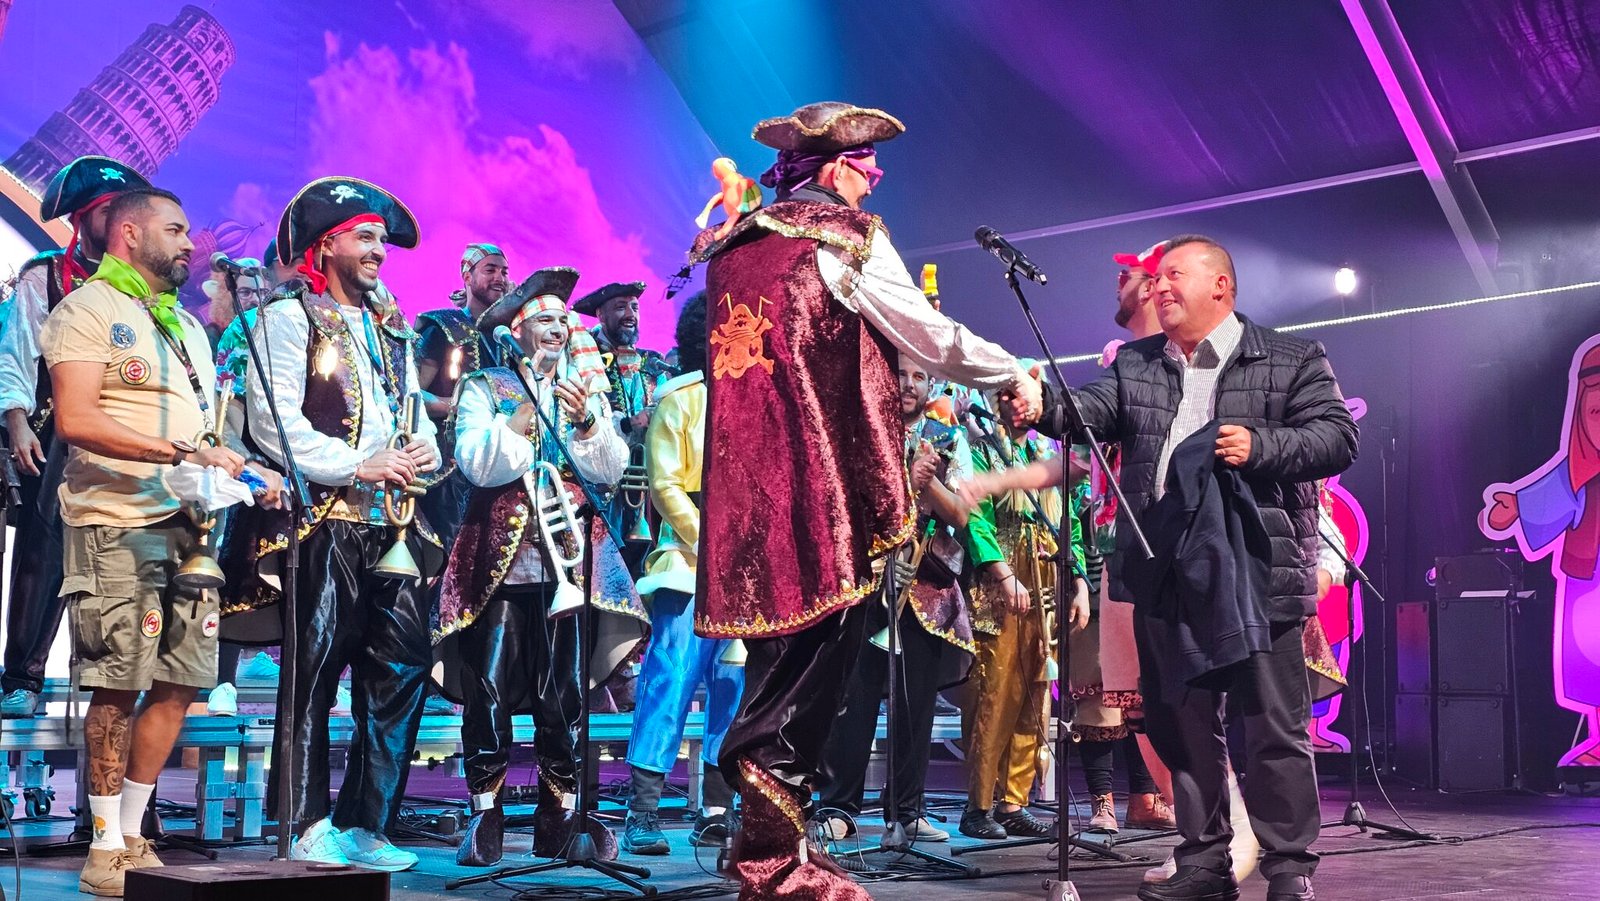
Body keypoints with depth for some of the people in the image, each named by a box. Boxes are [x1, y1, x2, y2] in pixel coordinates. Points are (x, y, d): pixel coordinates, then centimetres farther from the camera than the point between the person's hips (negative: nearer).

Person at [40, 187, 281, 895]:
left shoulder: (187, 327, 24)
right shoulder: (87, 310, -2)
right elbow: (76, 420, -15)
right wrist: (183, 454, -20)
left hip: (189, 525, 7)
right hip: (117, 525, -7)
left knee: (176, 687, 6)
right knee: (117, 688, -5)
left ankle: (131, 837, 17)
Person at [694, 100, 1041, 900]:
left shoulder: (732, 248, 16)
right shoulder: (844, 235, -4)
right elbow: (926, 335, -2)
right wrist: (1014, 376, 11)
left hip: (746, 487, 7)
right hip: (823, 489, -7)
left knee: (778, 658, 12)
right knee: (819, 647, -3)